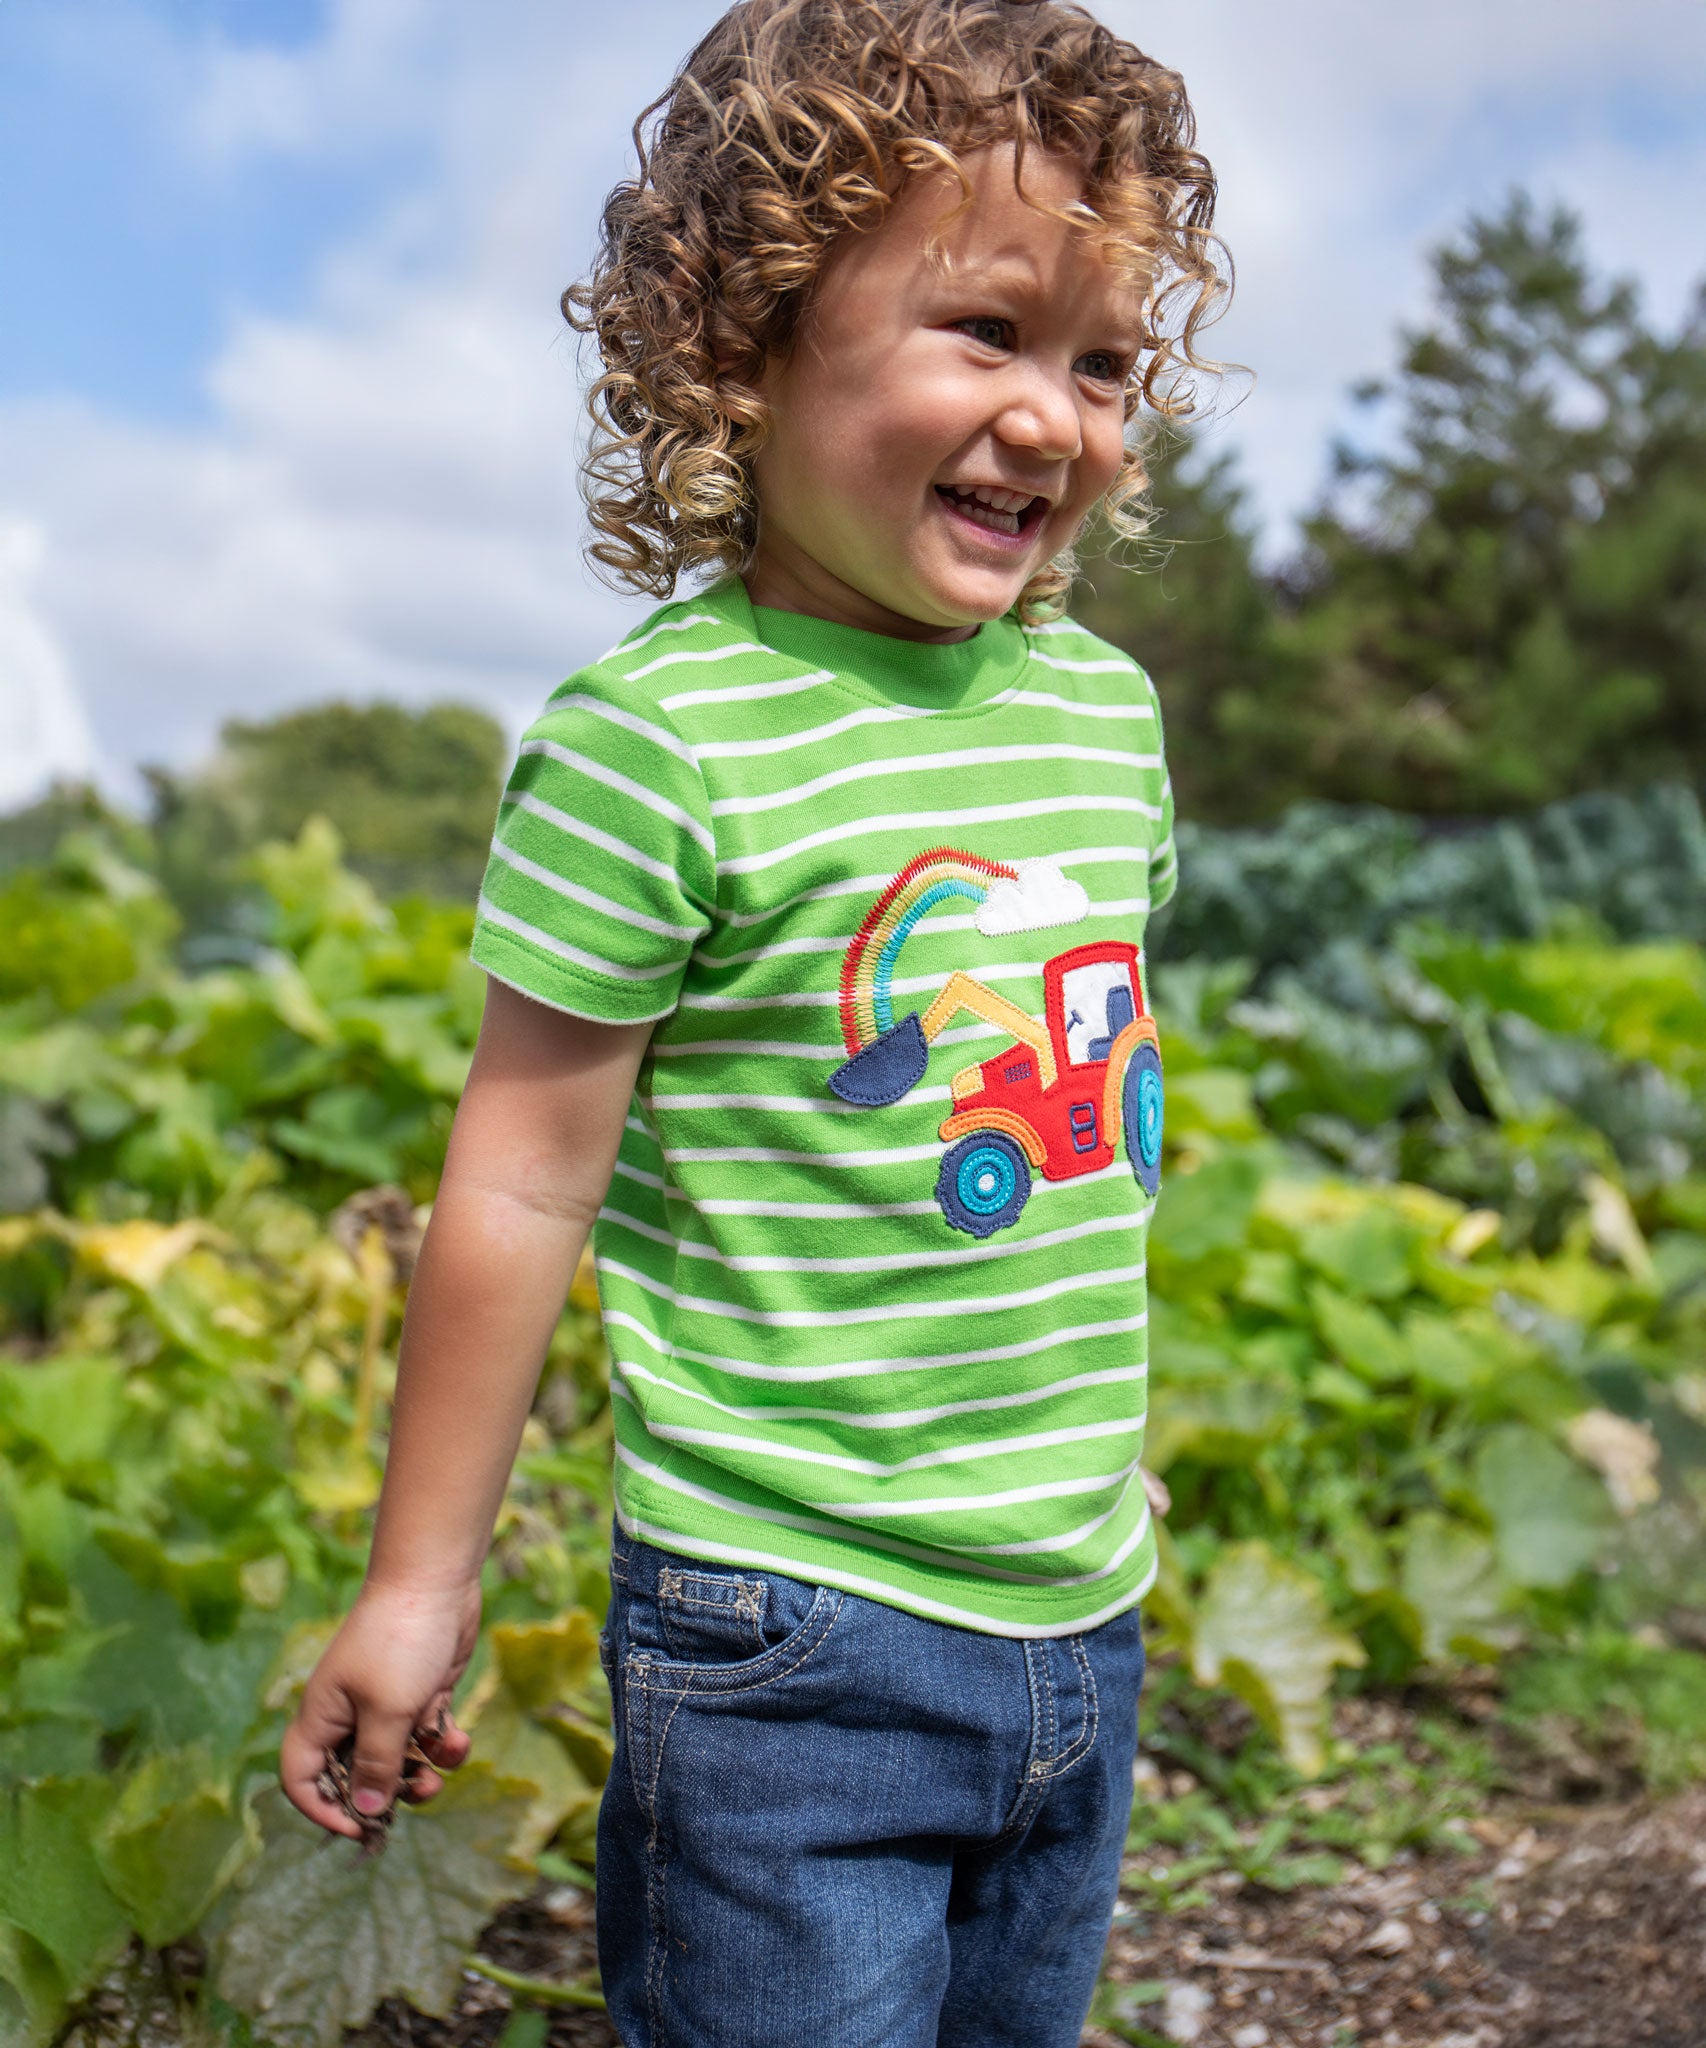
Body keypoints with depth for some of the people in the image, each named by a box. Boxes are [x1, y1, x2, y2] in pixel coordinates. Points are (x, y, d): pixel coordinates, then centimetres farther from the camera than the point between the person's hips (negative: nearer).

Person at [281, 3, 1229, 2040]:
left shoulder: (1105, 700, 3)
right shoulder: (659, 733, -18)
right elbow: (524, 1176, -13)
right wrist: (420, 1579, -6)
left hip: (1077, 1618, 7)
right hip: (788, 1636, -7)